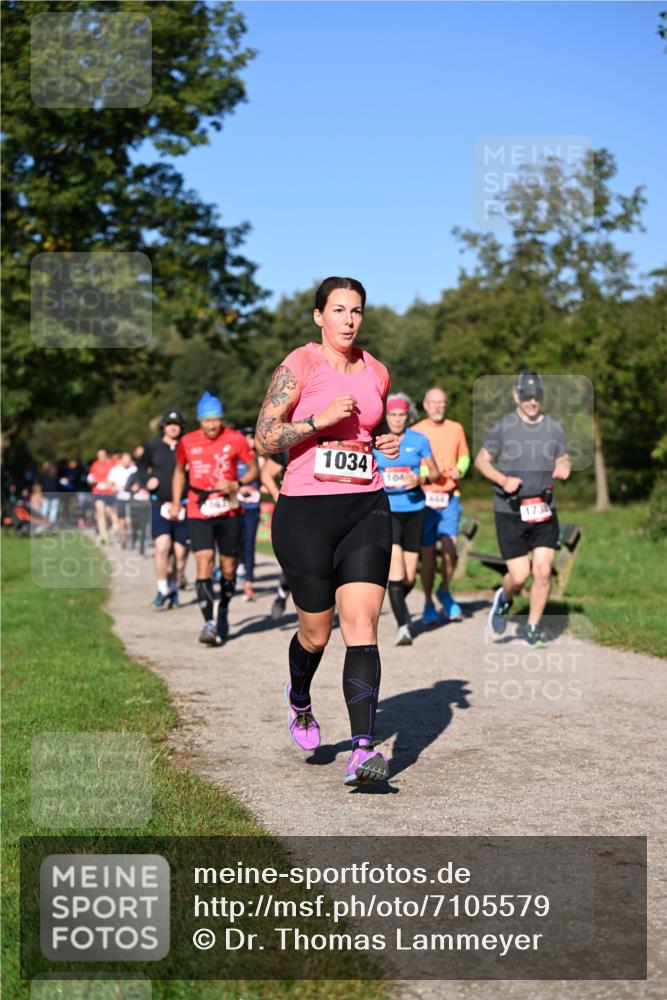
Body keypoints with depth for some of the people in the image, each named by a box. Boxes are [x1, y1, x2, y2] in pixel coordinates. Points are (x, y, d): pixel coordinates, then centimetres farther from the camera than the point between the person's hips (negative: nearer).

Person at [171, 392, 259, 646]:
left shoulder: (235, 439, -4)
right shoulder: (187, 442, 1)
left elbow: (254, 470, 2)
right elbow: (179, 470, 19)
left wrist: (235, 484, -16)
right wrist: (176, 502, 13)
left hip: (228, 512, 0)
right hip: (198, 513, 0)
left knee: (228, 567, 8)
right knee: (204, 561, -16)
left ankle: (223, 614, 32)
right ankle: (209, 623, -17)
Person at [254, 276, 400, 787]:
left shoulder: (376, 372, 11)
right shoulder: (299, 365, -4)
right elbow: (264, 438, -7)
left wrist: (387, 443, 6)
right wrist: (320, 419, -18)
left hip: (367, 507, 3)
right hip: (305, 510, -3)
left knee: (361, 623, -12)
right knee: (316, 631, 7)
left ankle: (364, 749, -15)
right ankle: (299, 699, 42)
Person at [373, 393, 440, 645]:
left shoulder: (419, 440, 2)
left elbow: (435, 472, 7)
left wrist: (421, 478, -13)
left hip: (414, 509, 2)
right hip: (386, 509, -2)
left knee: (410, 577, 7)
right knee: (395, 571, -18)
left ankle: (398, 603, 40)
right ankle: (403, 626, -15)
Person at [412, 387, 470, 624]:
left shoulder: (456, 429, 7)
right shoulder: (415, 432, 0)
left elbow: (464, 457, 18)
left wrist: (459, 470, -4)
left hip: (450, 498, 1)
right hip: (423, 498, -1)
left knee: (450, 549, -12)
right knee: (428, 553, 0)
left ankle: (444, 592, 14)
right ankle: (428, 604, 15)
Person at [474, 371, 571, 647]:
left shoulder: (553, 427, 5)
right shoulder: (503, 427, -5)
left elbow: (563, 458, 18)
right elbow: (481, 460, 1)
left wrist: (563, 467, -6)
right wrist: (503, 479, -15)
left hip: (543, 510, 3)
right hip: (510, 513, -3)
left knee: (542, 571, -6)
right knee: (519, 575, -4)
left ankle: (533, 627, 12)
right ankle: (504, 599, 31)